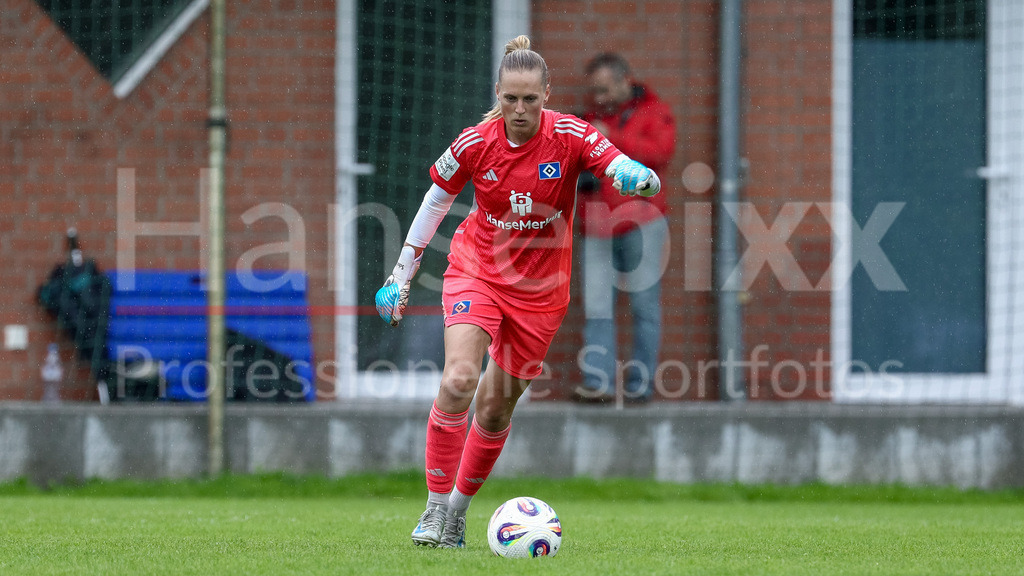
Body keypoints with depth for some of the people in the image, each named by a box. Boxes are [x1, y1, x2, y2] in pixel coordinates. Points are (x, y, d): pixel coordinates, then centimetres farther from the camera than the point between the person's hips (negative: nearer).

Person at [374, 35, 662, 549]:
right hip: (477, 270, -1)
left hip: (540, 287, 1)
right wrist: (402, 274, 6)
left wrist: (637, 177, -46)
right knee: (458, 379, -23)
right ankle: (435, 505, -13)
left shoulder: (570, 136, -15)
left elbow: (645, 179, -21)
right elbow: (435, 201, 4)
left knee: (496, 407, 5)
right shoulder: (475, 144, -12)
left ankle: (460, 509, 25)